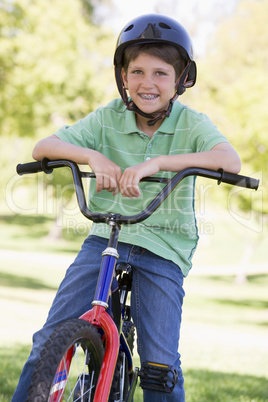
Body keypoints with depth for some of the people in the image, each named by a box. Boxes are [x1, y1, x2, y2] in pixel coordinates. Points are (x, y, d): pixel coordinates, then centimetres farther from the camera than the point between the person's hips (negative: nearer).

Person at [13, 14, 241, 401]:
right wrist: (93, 156, -30)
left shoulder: (192, 124, -8)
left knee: (161, 363, -10)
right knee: (52, 336, -7)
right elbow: (43, 147, -10)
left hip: (162, 248, -2)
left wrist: (157, 162, -40)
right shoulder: (108, 119, -3)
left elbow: (230, 160, -29)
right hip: (105, 236, 2)